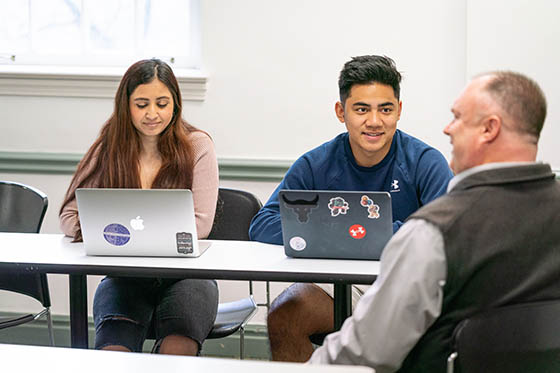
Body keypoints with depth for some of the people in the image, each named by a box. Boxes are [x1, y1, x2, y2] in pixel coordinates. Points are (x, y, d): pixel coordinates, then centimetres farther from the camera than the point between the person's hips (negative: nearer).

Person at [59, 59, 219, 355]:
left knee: (177, 348, -31)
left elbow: (200, 224, -7)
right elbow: (69, 217, 5)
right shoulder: (109, 149, 8)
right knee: (114, 350, -29)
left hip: (185, 273, -1)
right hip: (124, 276, 1)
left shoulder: (196, 145, 2)